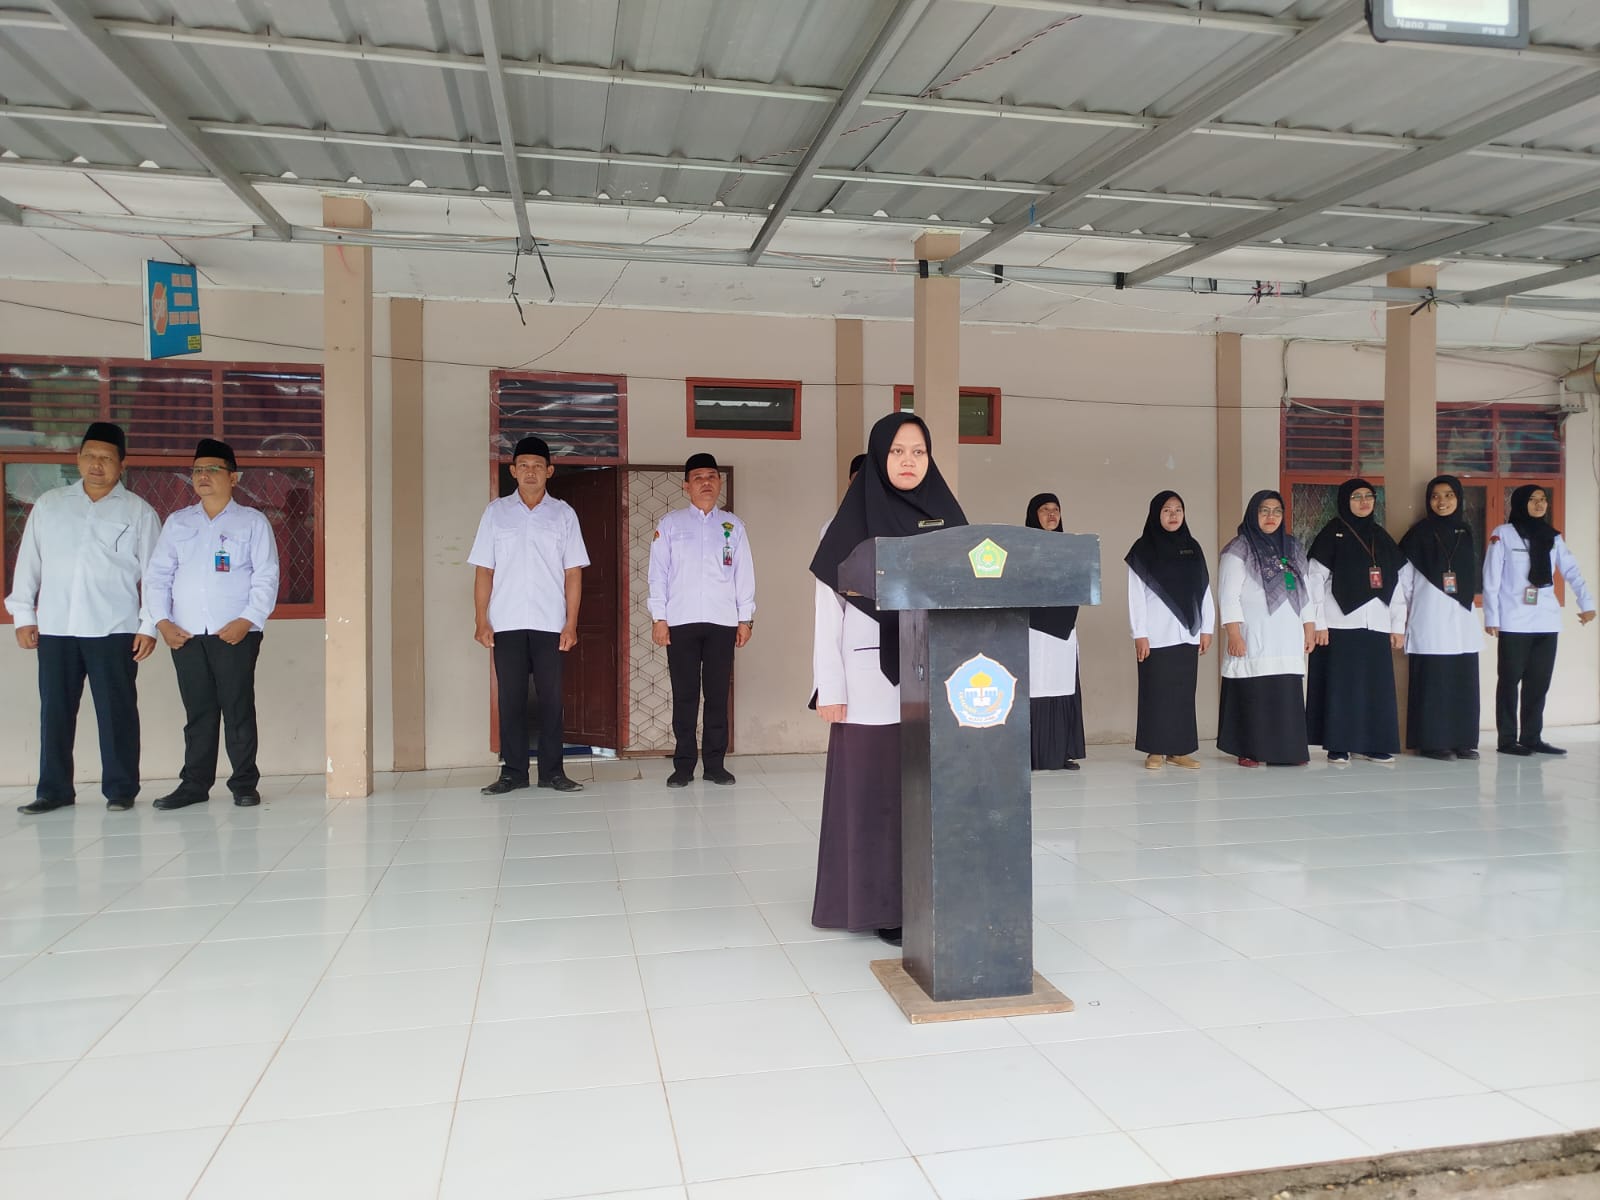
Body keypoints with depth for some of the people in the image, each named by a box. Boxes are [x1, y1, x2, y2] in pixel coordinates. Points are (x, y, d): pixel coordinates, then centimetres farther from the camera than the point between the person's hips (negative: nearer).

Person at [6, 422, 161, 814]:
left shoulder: (139, 512, 4)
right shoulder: (49, 504, 13)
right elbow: (29, 561, 13)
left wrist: (150, 626, -4)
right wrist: (23, 613, 7)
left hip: (113, 630, -3)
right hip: (54, 629, 3)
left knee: (116, 711, 1)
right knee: (55, 710, 8)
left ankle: (120, 790, 10)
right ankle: (53, 790, 18)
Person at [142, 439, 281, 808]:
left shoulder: (252, 522, 5)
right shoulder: (177, 522, 15)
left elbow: (266, 578, -2)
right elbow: (157, 575, 12)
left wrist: (247, 620, -13)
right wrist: (162, 621, 0)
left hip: (236, 635, -3)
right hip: (185, 636, 3)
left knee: (238, 711, 0)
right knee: (198, 713, 7)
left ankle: (244, 784, 8)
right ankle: (194, 784, 15)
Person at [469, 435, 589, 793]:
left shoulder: (563, 514, 6)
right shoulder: (496, 511, 7)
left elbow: (573, 572, 3)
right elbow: (484, 570, 6)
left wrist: (571, 624, -4)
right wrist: (482, 621, -2)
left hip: (550, 623, 0)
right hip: (506, 623, 0)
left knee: (551, 698, 2)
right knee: (511, 698, 4)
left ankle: (552, 770, 10)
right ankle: (513, 771, 12)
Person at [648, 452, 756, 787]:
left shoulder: (733, 525, 11)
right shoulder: (670, 524, 8)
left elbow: (744, 572, 9)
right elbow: (658, 572, 4)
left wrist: (745, 618, 3)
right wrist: (658, 617, -3)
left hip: (722, 621, 1)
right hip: (681, 621, -1)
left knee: (718, 694, 4)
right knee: (684, 696, 2)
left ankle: (715, 764, 11)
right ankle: (683, 765, 9)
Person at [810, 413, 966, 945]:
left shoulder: (948, 521, 10)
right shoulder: (850, 524, 2)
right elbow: (827, 612, 0)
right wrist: (830, 689, -6)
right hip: (872, 684, -2)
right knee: (876, 791, 2)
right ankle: (883, 905, 11)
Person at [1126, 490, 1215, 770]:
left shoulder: (1192, 548, 11)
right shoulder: (1143, 550, -1)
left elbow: (1204, 590, 12)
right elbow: (1136, 596, -5)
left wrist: (1207, 628, 5)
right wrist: (1139, 634, -11)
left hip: (1187, 634, 4)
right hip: (1156, 636, -4)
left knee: (1184, 693, 5)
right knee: (1156, 692, -1)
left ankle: (1179, 750, 12)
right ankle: (1155, 751, 6)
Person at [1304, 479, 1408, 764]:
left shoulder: (1381, 537, 16)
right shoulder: (1332, 534, 1)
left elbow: (1395, 583, 15)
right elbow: (1315, 579, -5)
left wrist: (1398, 625, 9)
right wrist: (1318, 623, -11)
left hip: (1376, 624, 5)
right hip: (1340, 623, -5)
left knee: (1378, 685, 4)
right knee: (1341, 685, -2)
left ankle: (1373, 744, 14)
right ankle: (1338, 746, 4)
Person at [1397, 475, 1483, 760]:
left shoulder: (1465, 533, 14)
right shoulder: (1419, 533, -1)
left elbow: (1473, 578, 22)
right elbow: (1403, 577, -2)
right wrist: (1405, 615, -2)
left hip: (1462, 619, 5)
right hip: (1430, 621, -5)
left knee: (1464, 681, 4)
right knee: (1432, 681, -6)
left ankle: (1463, 740, 11)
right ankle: (1431, 741, -1)